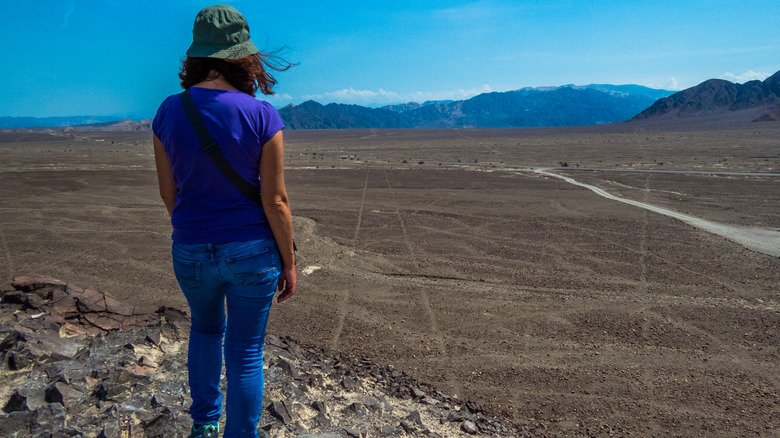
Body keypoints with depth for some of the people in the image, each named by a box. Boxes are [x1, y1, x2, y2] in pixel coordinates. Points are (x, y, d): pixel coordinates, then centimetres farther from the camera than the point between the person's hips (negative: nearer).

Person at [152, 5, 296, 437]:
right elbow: (275, 201, -14)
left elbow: (168, 192, 3)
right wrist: (289, 262, -2)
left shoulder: (168, 112, -4)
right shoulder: (262, 117, -15)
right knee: (245, 352, 12)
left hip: (191, 250, 4)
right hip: (251, 252, -4)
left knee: (206, 327, 30)